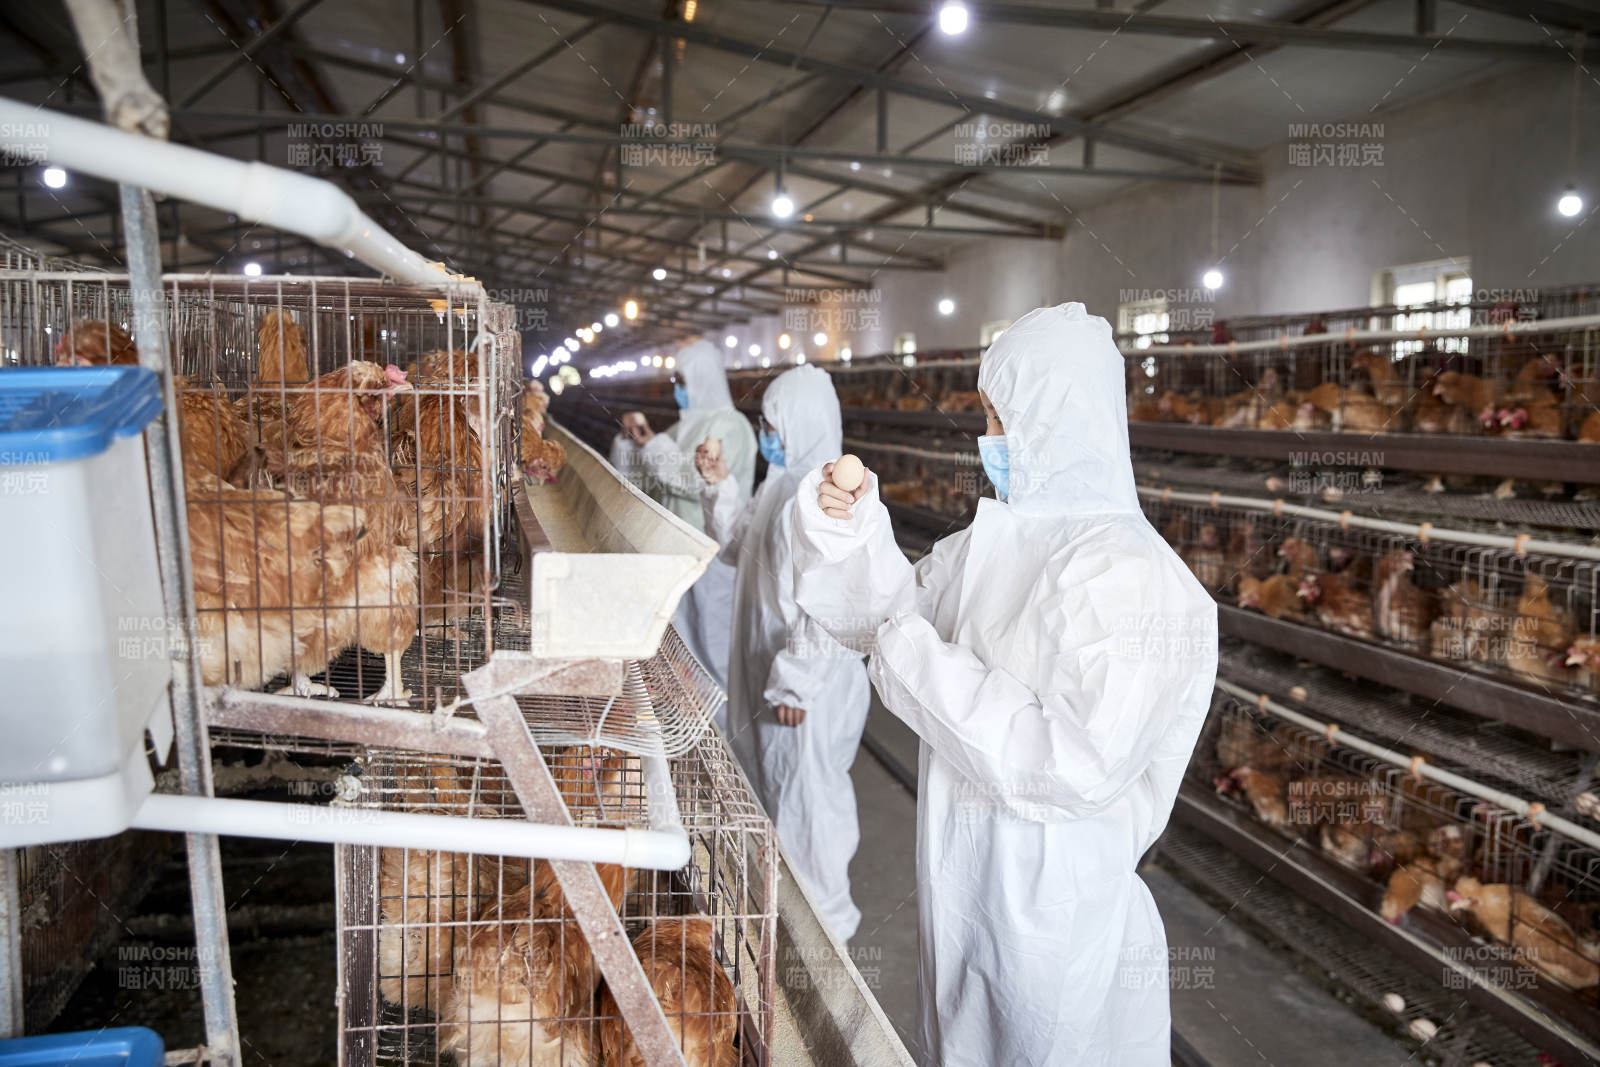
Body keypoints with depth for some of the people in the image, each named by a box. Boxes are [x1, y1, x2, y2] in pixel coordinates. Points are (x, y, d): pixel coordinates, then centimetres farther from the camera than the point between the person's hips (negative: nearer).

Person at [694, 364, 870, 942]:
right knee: (773, 778, 23)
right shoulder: (783, 483, 6)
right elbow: (739, 544, 18)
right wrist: (720, 486, 5)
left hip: (807, 680, -10)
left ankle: (823, 915, 24)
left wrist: (795, 683, -24)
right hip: (767, 664, 10)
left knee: (804, 787, 5)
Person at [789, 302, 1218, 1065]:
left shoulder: (1126, 573, -25)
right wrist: (855, 527, -8)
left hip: (1052, 902, -7)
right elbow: (901, 607, 11)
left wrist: (919, 662, -25)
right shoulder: (998, 537, 1)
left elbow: (1080, 766, -30)